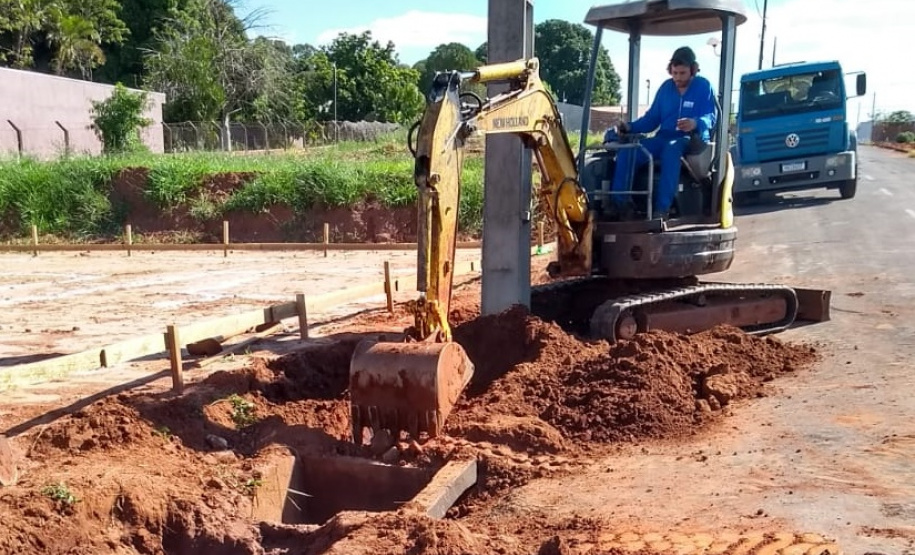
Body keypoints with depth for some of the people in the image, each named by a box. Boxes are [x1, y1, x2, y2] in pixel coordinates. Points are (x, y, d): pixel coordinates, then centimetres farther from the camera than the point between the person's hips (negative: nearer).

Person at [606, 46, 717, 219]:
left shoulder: (704, 87, 0)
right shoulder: (666, 87, 14)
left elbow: (711, 117, -10)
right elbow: (651, 118, 14)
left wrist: (696, 123, -34)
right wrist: (630, 127, -4)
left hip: (693, 140, -5)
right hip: (664, 138, 5)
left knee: (671, 148, -42)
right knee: (627, 150, -22)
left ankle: (662, 208, -48)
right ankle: (619, 203, -26)